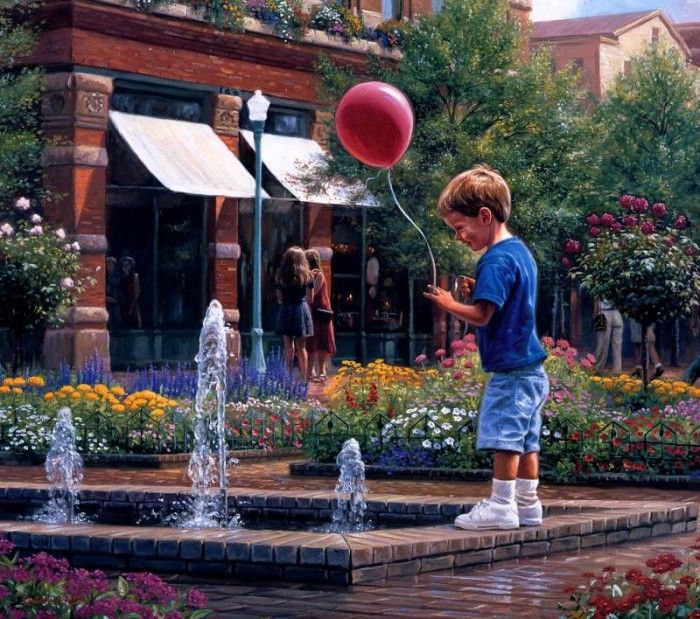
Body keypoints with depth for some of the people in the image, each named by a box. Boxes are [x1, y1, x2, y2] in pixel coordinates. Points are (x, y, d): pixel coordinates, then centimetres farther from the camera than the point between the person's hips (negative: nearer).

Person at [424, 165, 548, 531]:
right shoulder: (520, 251, 13)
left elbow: (482, 315, -23)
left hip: (509, 370, -10)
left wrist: (449, 304, -11)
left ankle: (501, 505, -2)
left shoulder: (496, 260, -17)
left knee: (504, 438, -5)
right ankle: (527, 504, 18)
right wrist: (479, 290, 13)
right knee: (526, 439, 13)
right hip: (530, 366, 10)